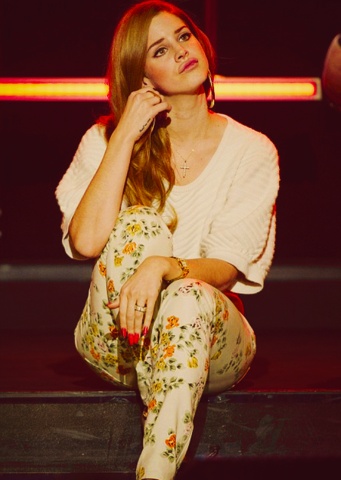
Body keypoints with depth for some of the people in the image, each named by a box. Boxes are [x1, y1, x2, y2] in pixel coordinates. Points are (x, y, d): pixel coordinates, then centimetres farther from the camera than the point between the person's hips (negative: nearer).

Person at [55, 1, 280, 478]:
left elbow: (227, 269, -10)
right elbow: (86, 241, -15)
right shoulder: (105, 139, 2)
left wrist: (163, 268, -32)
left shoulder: (252, 151, 0)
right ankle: (163, 418, -33)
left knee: (188, 298, -37)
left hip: (207, 334, -1)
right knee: (141, 220, -27)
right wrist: (126, 135, -13)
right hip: (113, 343, 1)